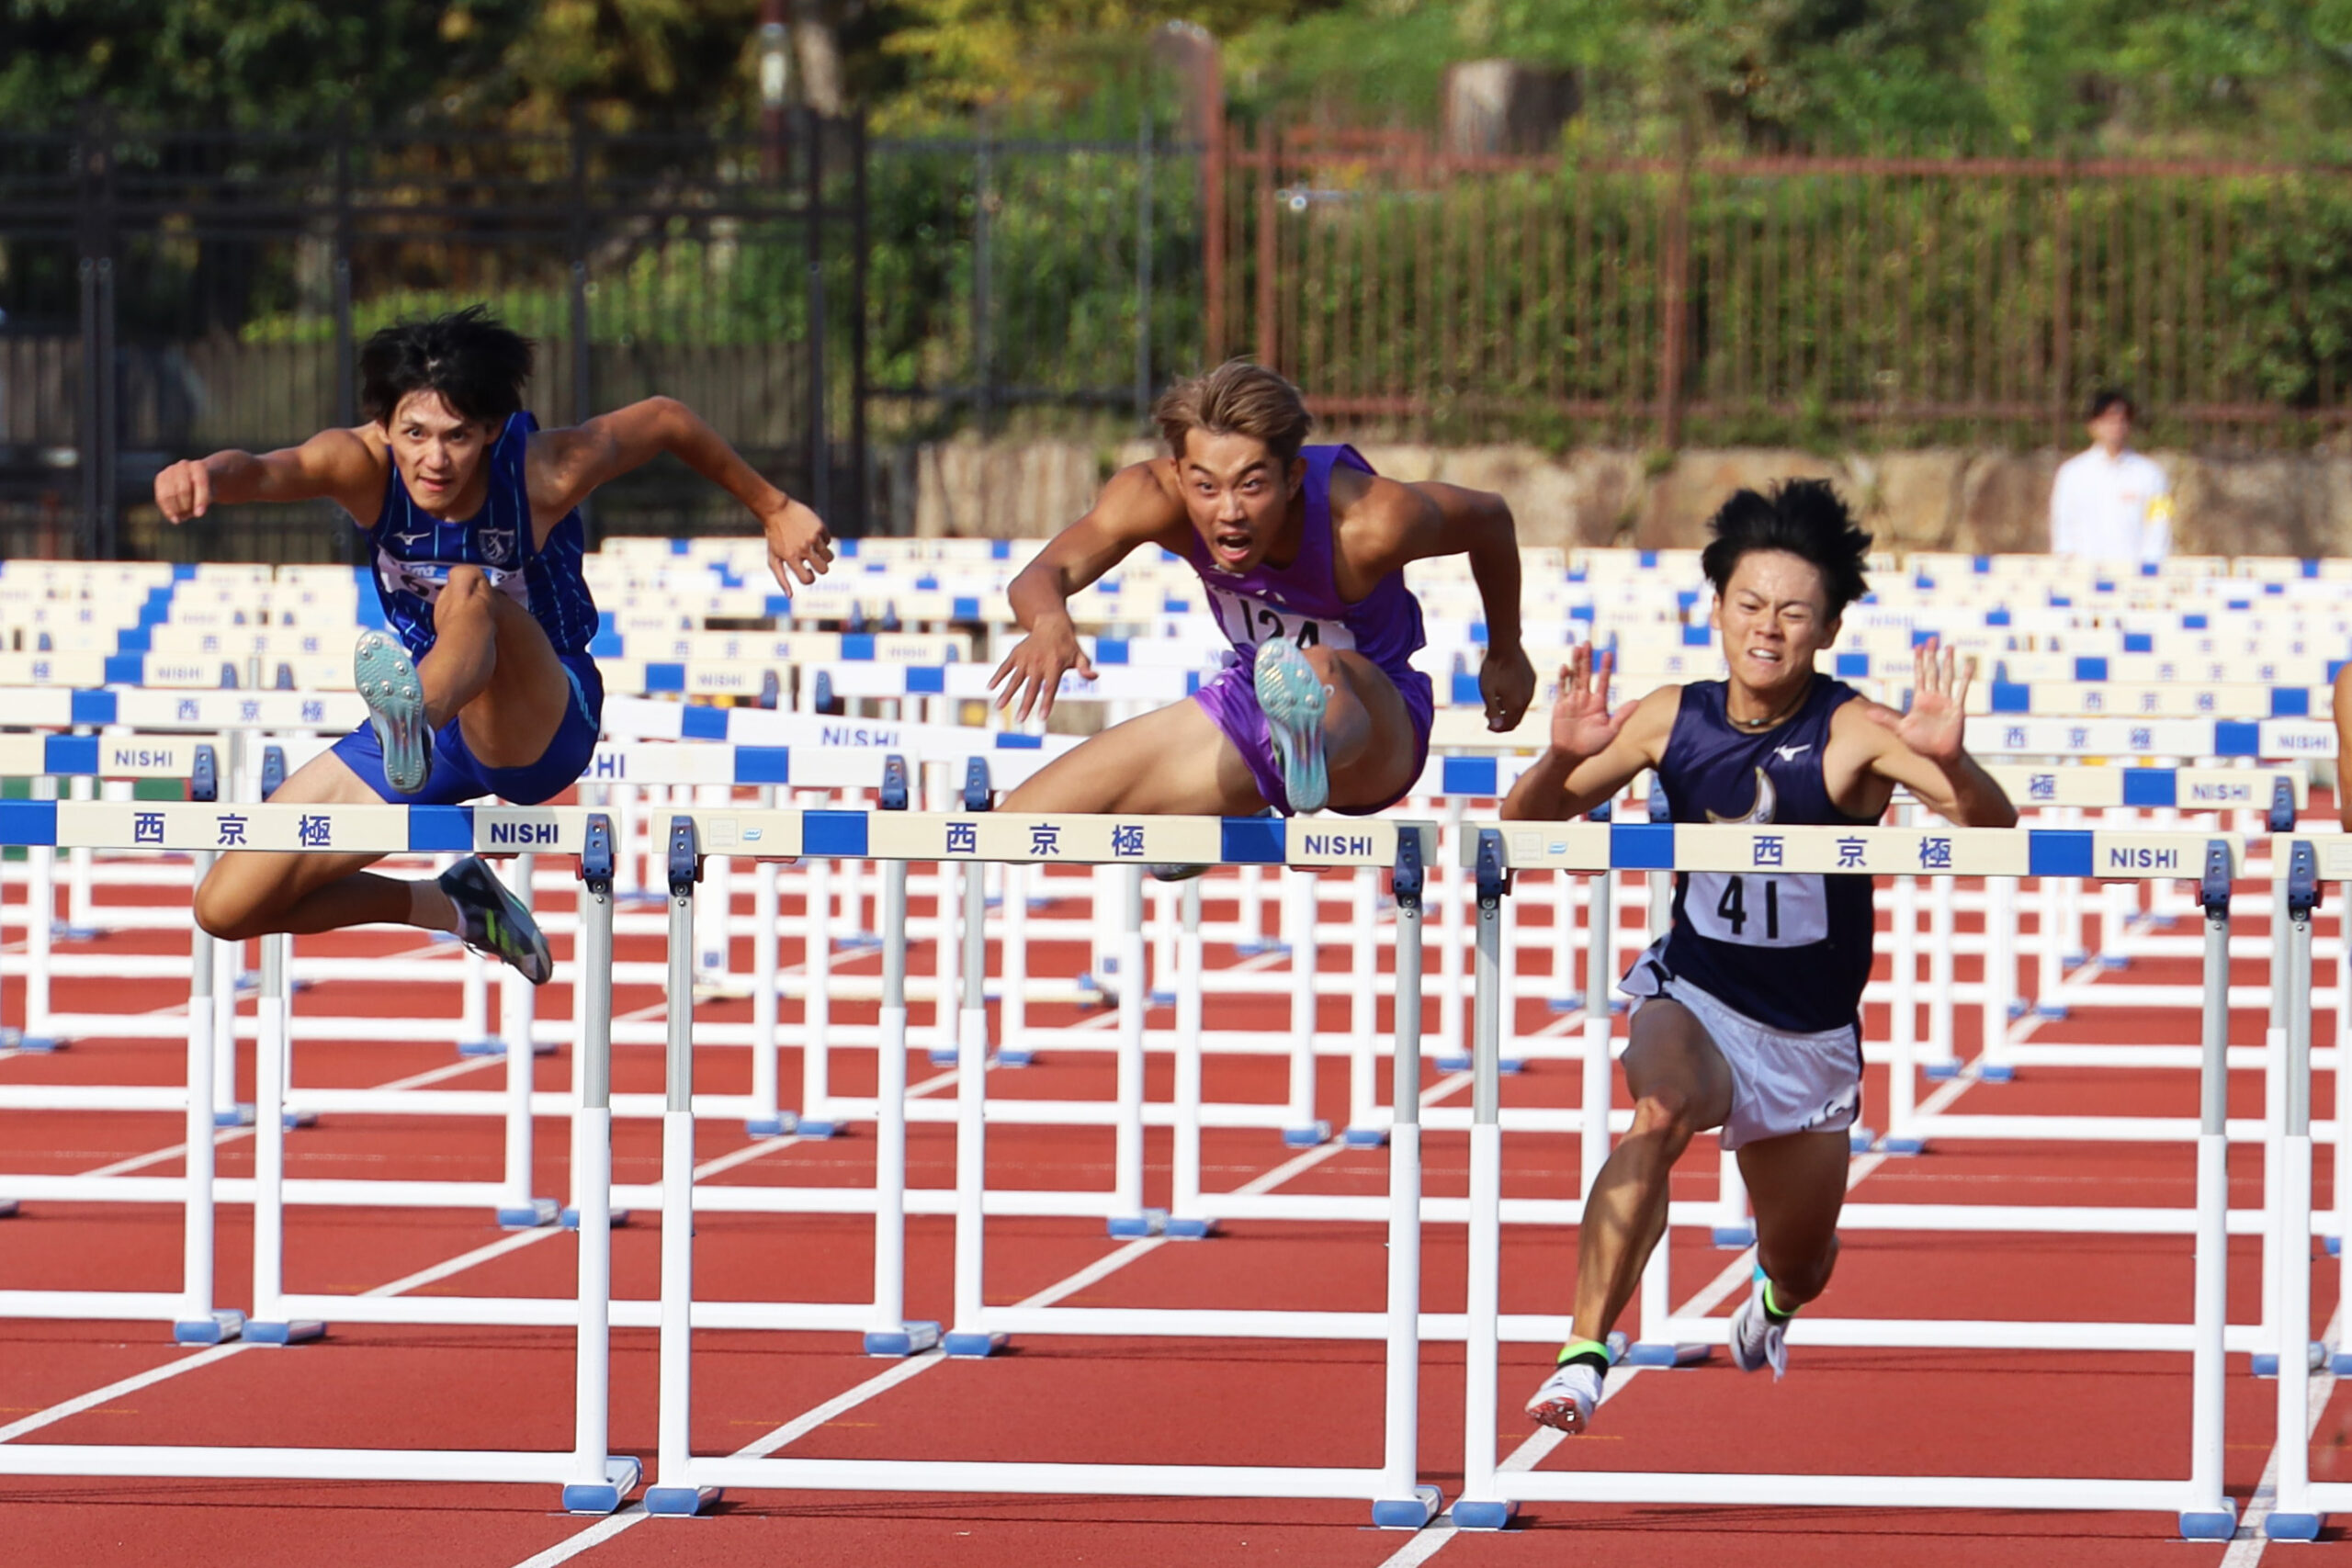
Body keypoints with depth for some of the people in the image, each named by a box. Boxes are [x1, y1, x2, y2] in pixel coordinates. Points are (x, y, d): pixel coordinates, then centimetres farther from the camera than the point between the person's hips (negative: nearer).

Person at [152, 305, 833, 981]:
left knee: (469, 591, -38)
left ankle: (413, 715, -72)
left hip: (542, 723, -4)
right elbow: (268, 472, -40)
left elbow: (665, 418, -2)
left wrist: (774, 508, 11)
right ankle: (453, 906, 17)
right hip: (429, 703, 4)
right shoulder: (363, 464, -19)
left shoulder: (545, 472, -21)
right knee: (227, 906, -3)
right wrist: (208, 474, -65)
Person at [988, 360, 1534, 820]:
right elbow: (1047, 573, -34)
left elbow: (1490, 519, -10)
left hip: (1376, 722, -5)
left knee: (1320, 674, -42)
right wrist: (1050, 622, -60)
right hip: (1250, 709, 5)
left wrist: (1506, 653, 6)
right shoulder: (1155, 497, -23)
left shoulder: (1371, 523, -30)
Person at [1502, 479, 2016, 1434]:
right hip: (1691, 999, -1)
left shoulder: (1852, 734, -19)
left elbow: (1992, 824, -29)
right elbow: (1526, 821, -6)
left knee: (1801, 1266, 18)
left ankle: (1774, 1300, 58)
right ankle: (1584, 1356, -37)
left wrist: (1950, 764, -51)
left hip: (1809, 1037, 1)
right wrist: (1562, 759, -28)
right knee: (1658, 1113, -36)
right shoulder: (1672, 721, -11)